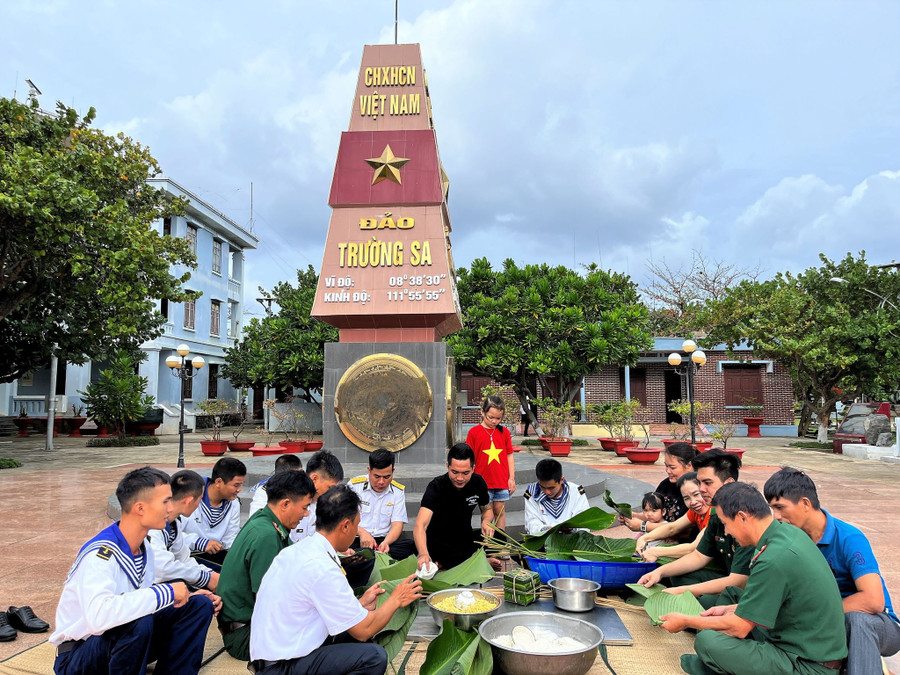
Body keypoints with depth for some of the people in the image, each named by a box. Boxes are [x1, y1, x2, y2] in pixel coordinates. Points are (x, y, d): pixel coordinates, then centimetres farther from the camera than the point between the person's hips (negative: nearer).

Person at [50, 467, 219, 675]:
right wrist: (166, 592, -38)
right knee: (139, 622, -37)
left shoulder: (145, 550, -1)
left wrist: (183, 598, -6)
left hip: (118, 637, 8)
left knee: (198, 605, -5)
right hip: (76, 657, -8)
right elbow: (98, 616, -45)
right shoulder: (100, 554, -28)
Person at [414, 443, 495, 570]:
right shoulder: (436, 486, -22)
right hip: (439, 543, -7)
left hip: (466, 539, 7)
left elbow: (487, 509, 13)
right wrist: (423, 554, -52)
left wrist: (485, 522, -12)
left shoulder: (478, 482, -7)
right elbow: (420, 526, -33)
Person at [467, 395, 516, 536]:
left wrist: (512, 478, 6)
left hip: (502, 482, 2)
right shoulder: (474, 432, -4)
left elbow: (509, 455, 9)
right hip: (483, 482, -2)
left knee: (500, 512, 11)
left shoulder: (504, 432, 4)